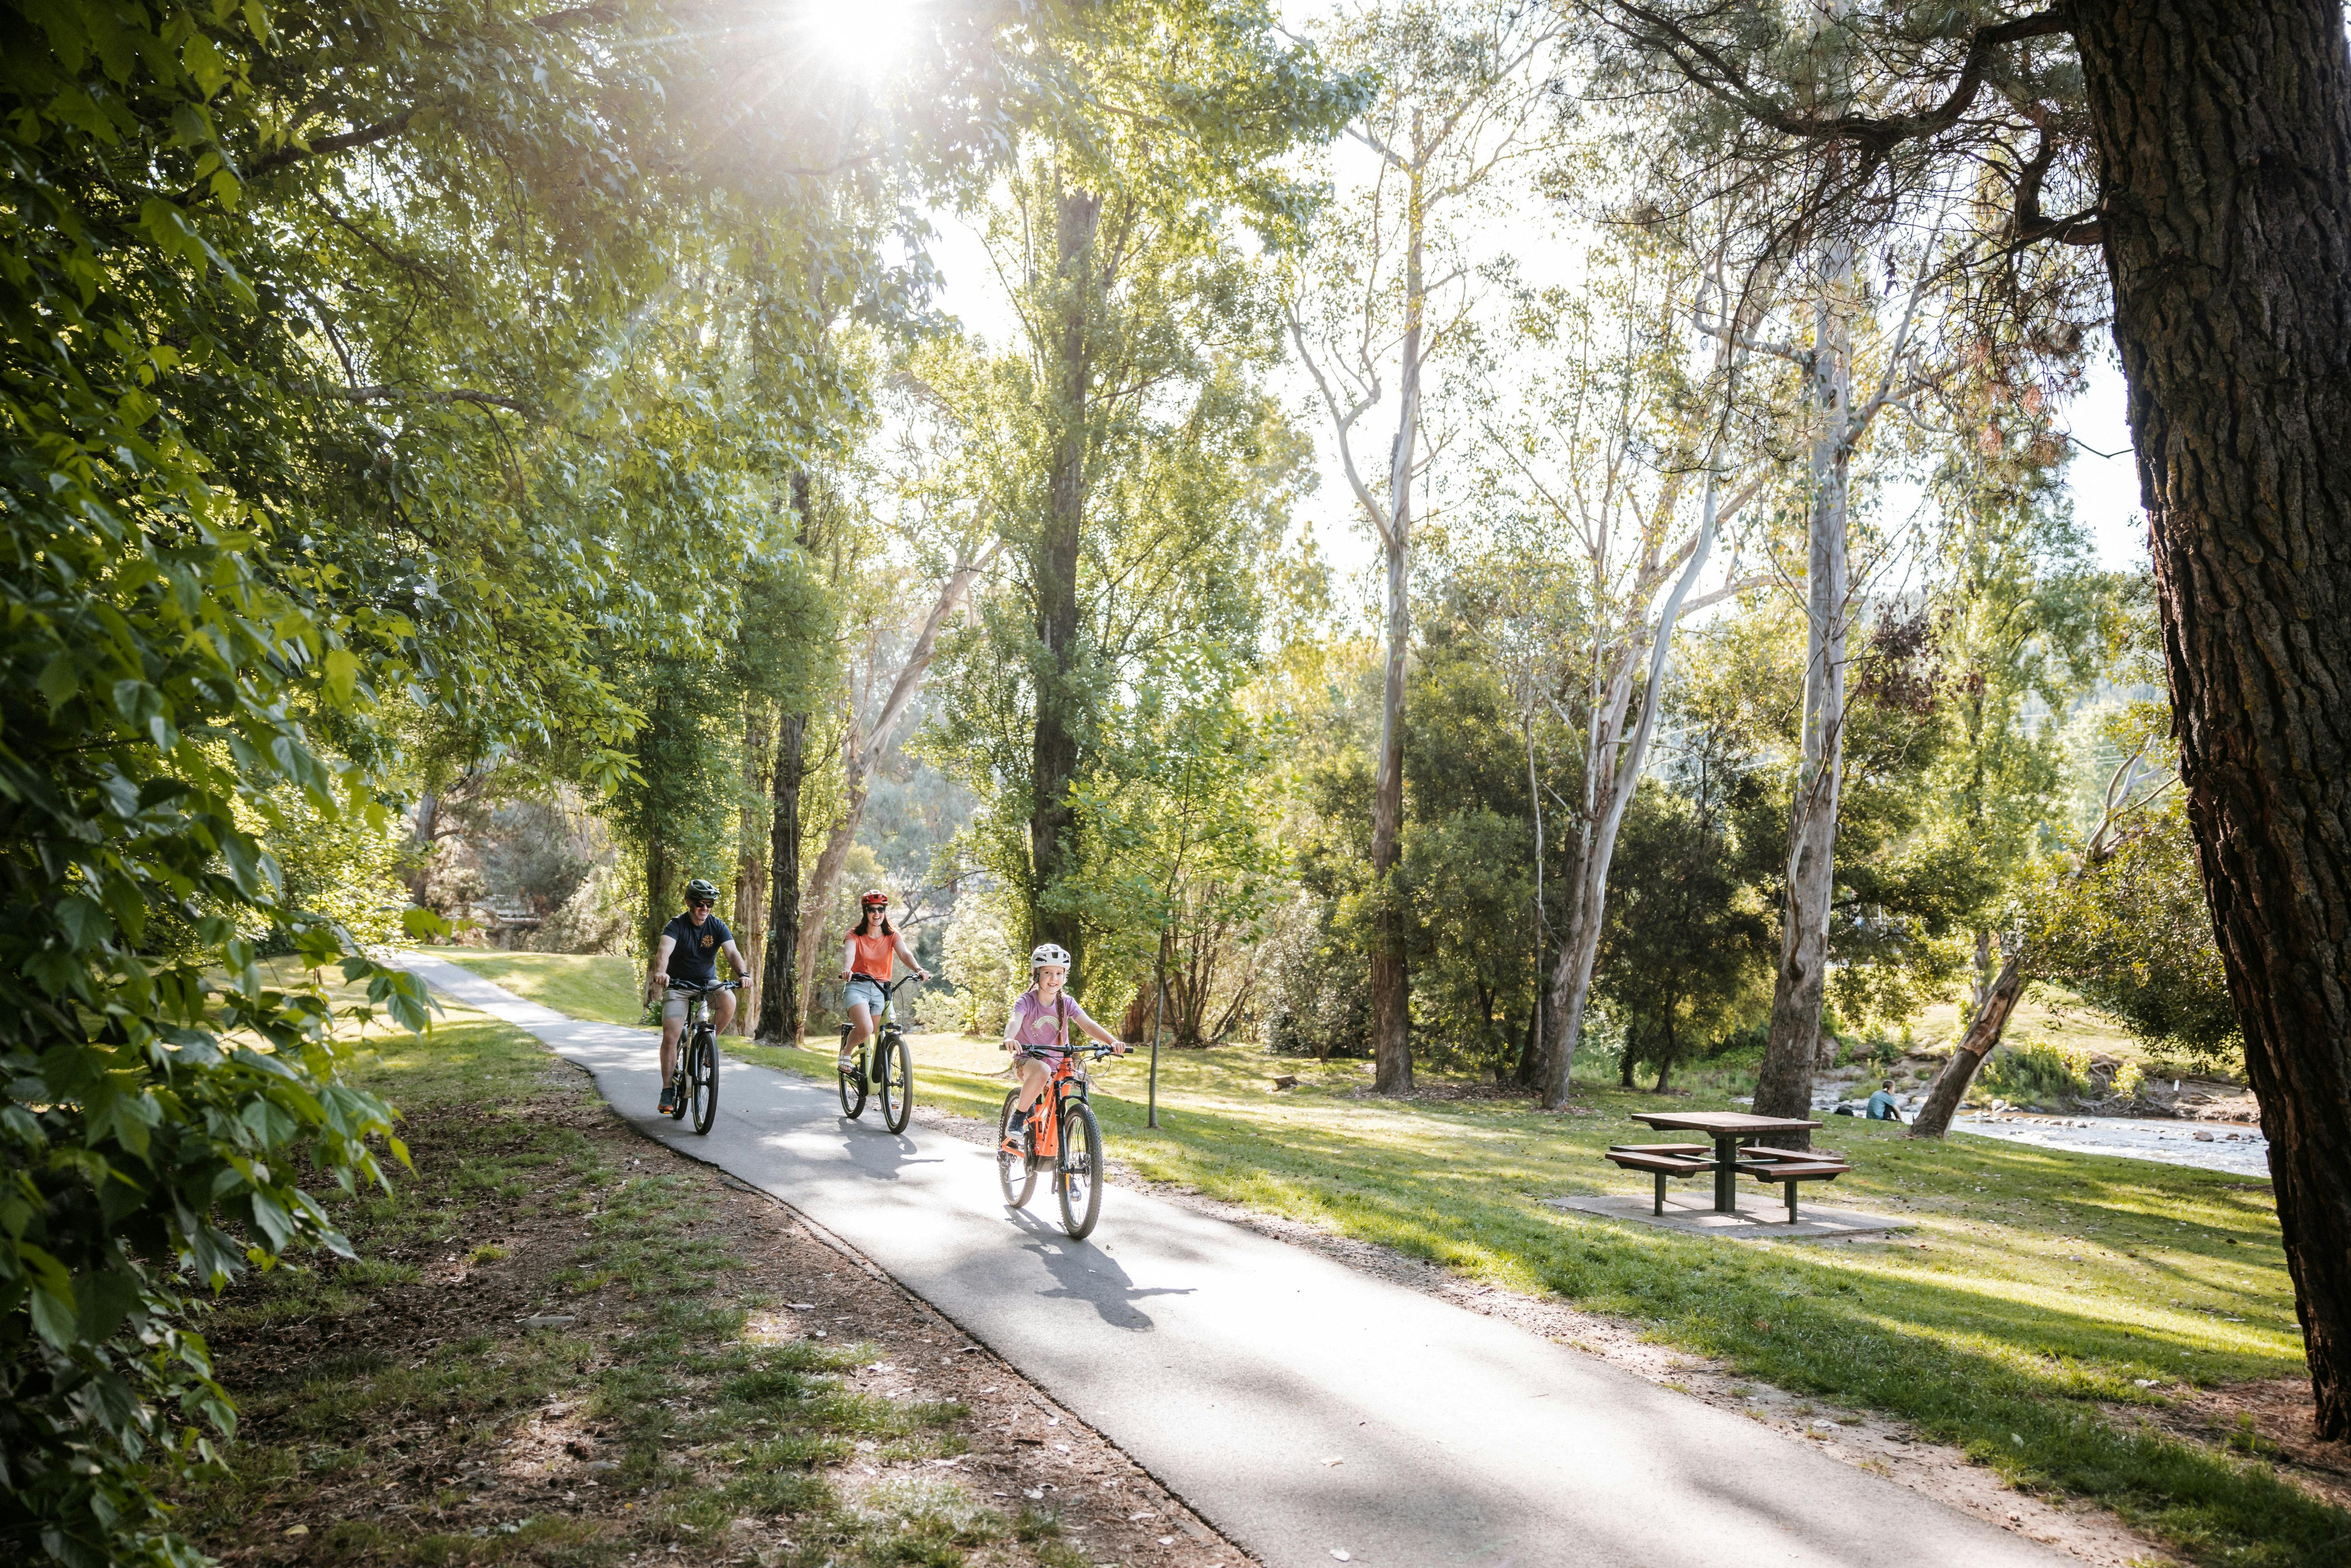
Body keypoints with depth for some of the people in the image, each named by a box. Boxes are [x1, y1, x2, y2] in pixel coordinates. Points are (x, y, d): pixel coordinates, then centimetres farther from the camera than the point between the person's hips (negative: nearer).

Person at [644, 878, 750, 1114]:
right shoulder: (676, 926, -14)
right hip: (678, 984, -2)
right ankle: (668, 1090, -6)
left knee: (728, 1001, -31)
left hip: (708, 983, 2)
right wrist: (660, 971, -54)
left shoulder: (718, 926, -6)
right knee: (671, 1034, -17)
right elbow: (664, 950, -32)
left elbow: (732, 952, -19)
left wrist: (742, 973, -40)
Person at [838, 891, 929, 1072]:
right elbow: (849, 954, -20)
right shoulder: (855, 936, 0)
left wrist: (918, 970, -34)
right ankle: (846, 1054, 1)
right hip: (858, 987, -3)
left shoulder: (893, 936, 5)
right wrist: (847, 970, -43)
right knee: (865, 1029, -27)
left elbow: (905, 953, -13)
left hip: (881, 991, 3)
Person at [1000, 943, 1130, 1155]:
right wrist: (1009, 1039, -55)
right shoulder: (1027, 1001, -12)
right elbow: (1015, 1021, -31)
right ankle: (1020, 1115, -19)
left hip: (1057, 1064, 4)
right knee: (1042, 1071, -39)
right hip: (1028, 1060, -4)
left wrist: (1113, 1042, -34)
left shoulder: (1066, 1003, -3)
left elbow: (1087, 1024, -16)